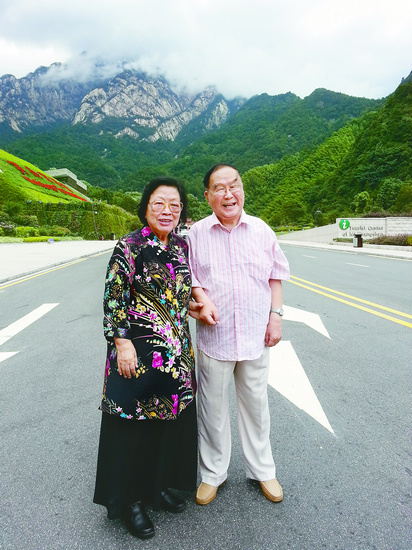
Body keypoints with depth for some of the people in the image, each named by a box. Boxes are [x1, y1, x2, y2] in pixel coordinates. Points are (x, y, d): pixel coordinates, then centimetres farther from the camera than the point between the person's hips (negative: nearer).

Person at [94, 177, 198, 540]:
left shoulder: (182, 246, 8)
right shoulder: (130, 247, -10)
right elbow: (114, 297, -12)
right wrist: (122, 343, -17)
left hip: (177, 350, 7)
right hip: (138, 353, -6)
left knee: (172, 416, 16)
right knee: (134, 421, 7)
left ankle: (159, 485, 39)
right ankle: (131, 499, 29)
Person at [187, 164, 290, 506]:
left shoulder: (262, 230, 3)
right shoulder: (196, 234, -1)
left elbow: (276, 274, 9)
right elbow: (189, 278, 5)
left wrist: (276, 314, 1)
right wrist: (201, 300, -14)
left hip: (256, 336, 1)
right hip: (214, 334, -1)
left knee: (256, 405, 16)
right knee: (213, 408, 11)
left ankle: (263, 471, 38)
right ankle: (213, 474, 34)